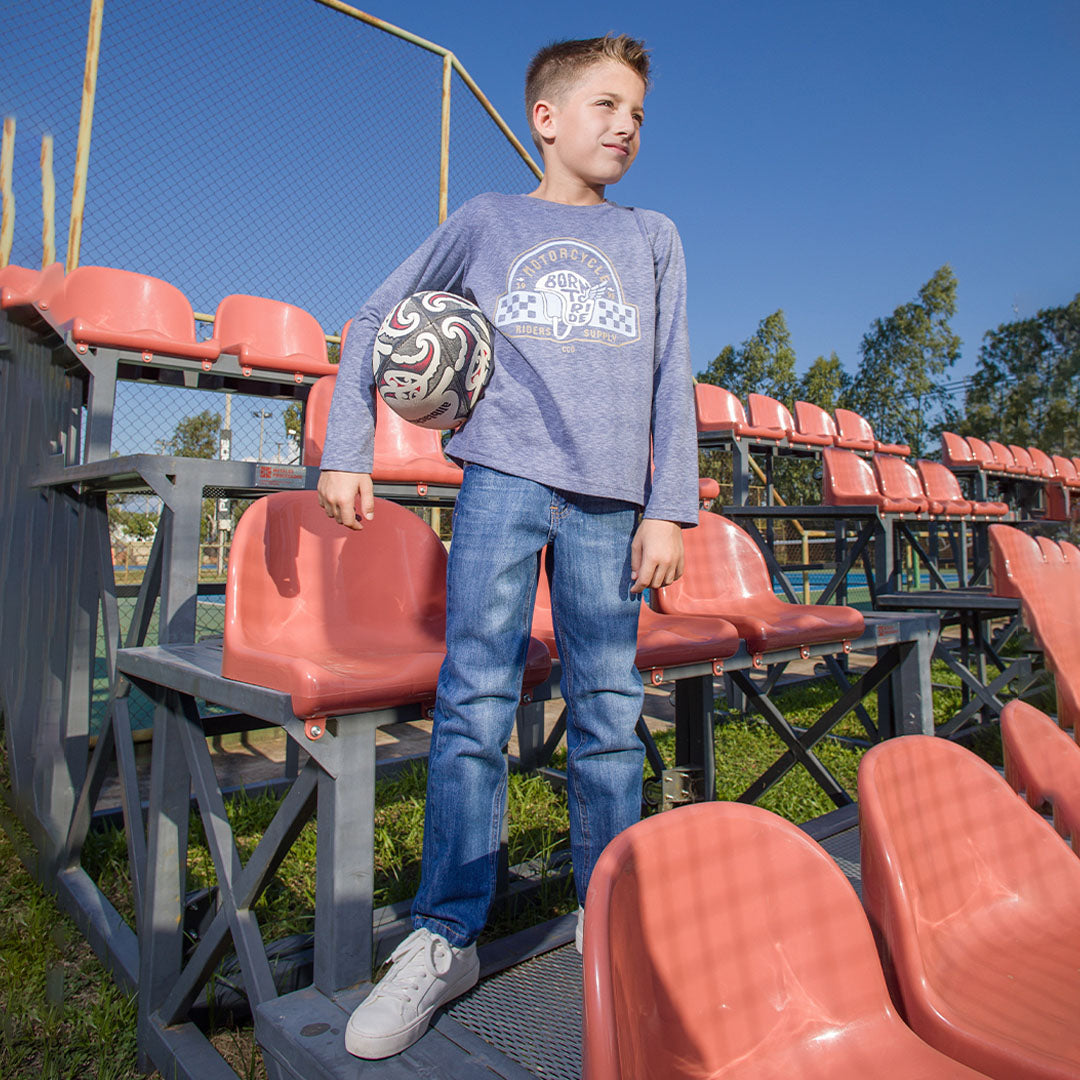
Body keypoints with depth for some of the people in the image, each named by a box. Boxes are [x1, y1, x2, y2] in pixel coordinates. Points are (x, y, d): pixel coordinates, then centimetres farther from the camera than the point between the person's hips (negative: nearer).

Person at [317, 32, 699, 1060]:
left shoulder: (652, 237, 19)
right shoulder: (488, 221, 14)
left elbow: (671, 381, 13)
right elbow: (377, 317, 16)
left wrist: (668, 507, 2)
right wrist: (345, 453, 7)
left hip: (609, 500, 2)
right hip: (503, 481, -1)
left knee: (608, 708, 3)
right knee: (476, 700, -8)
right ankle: (444, 937, 6)